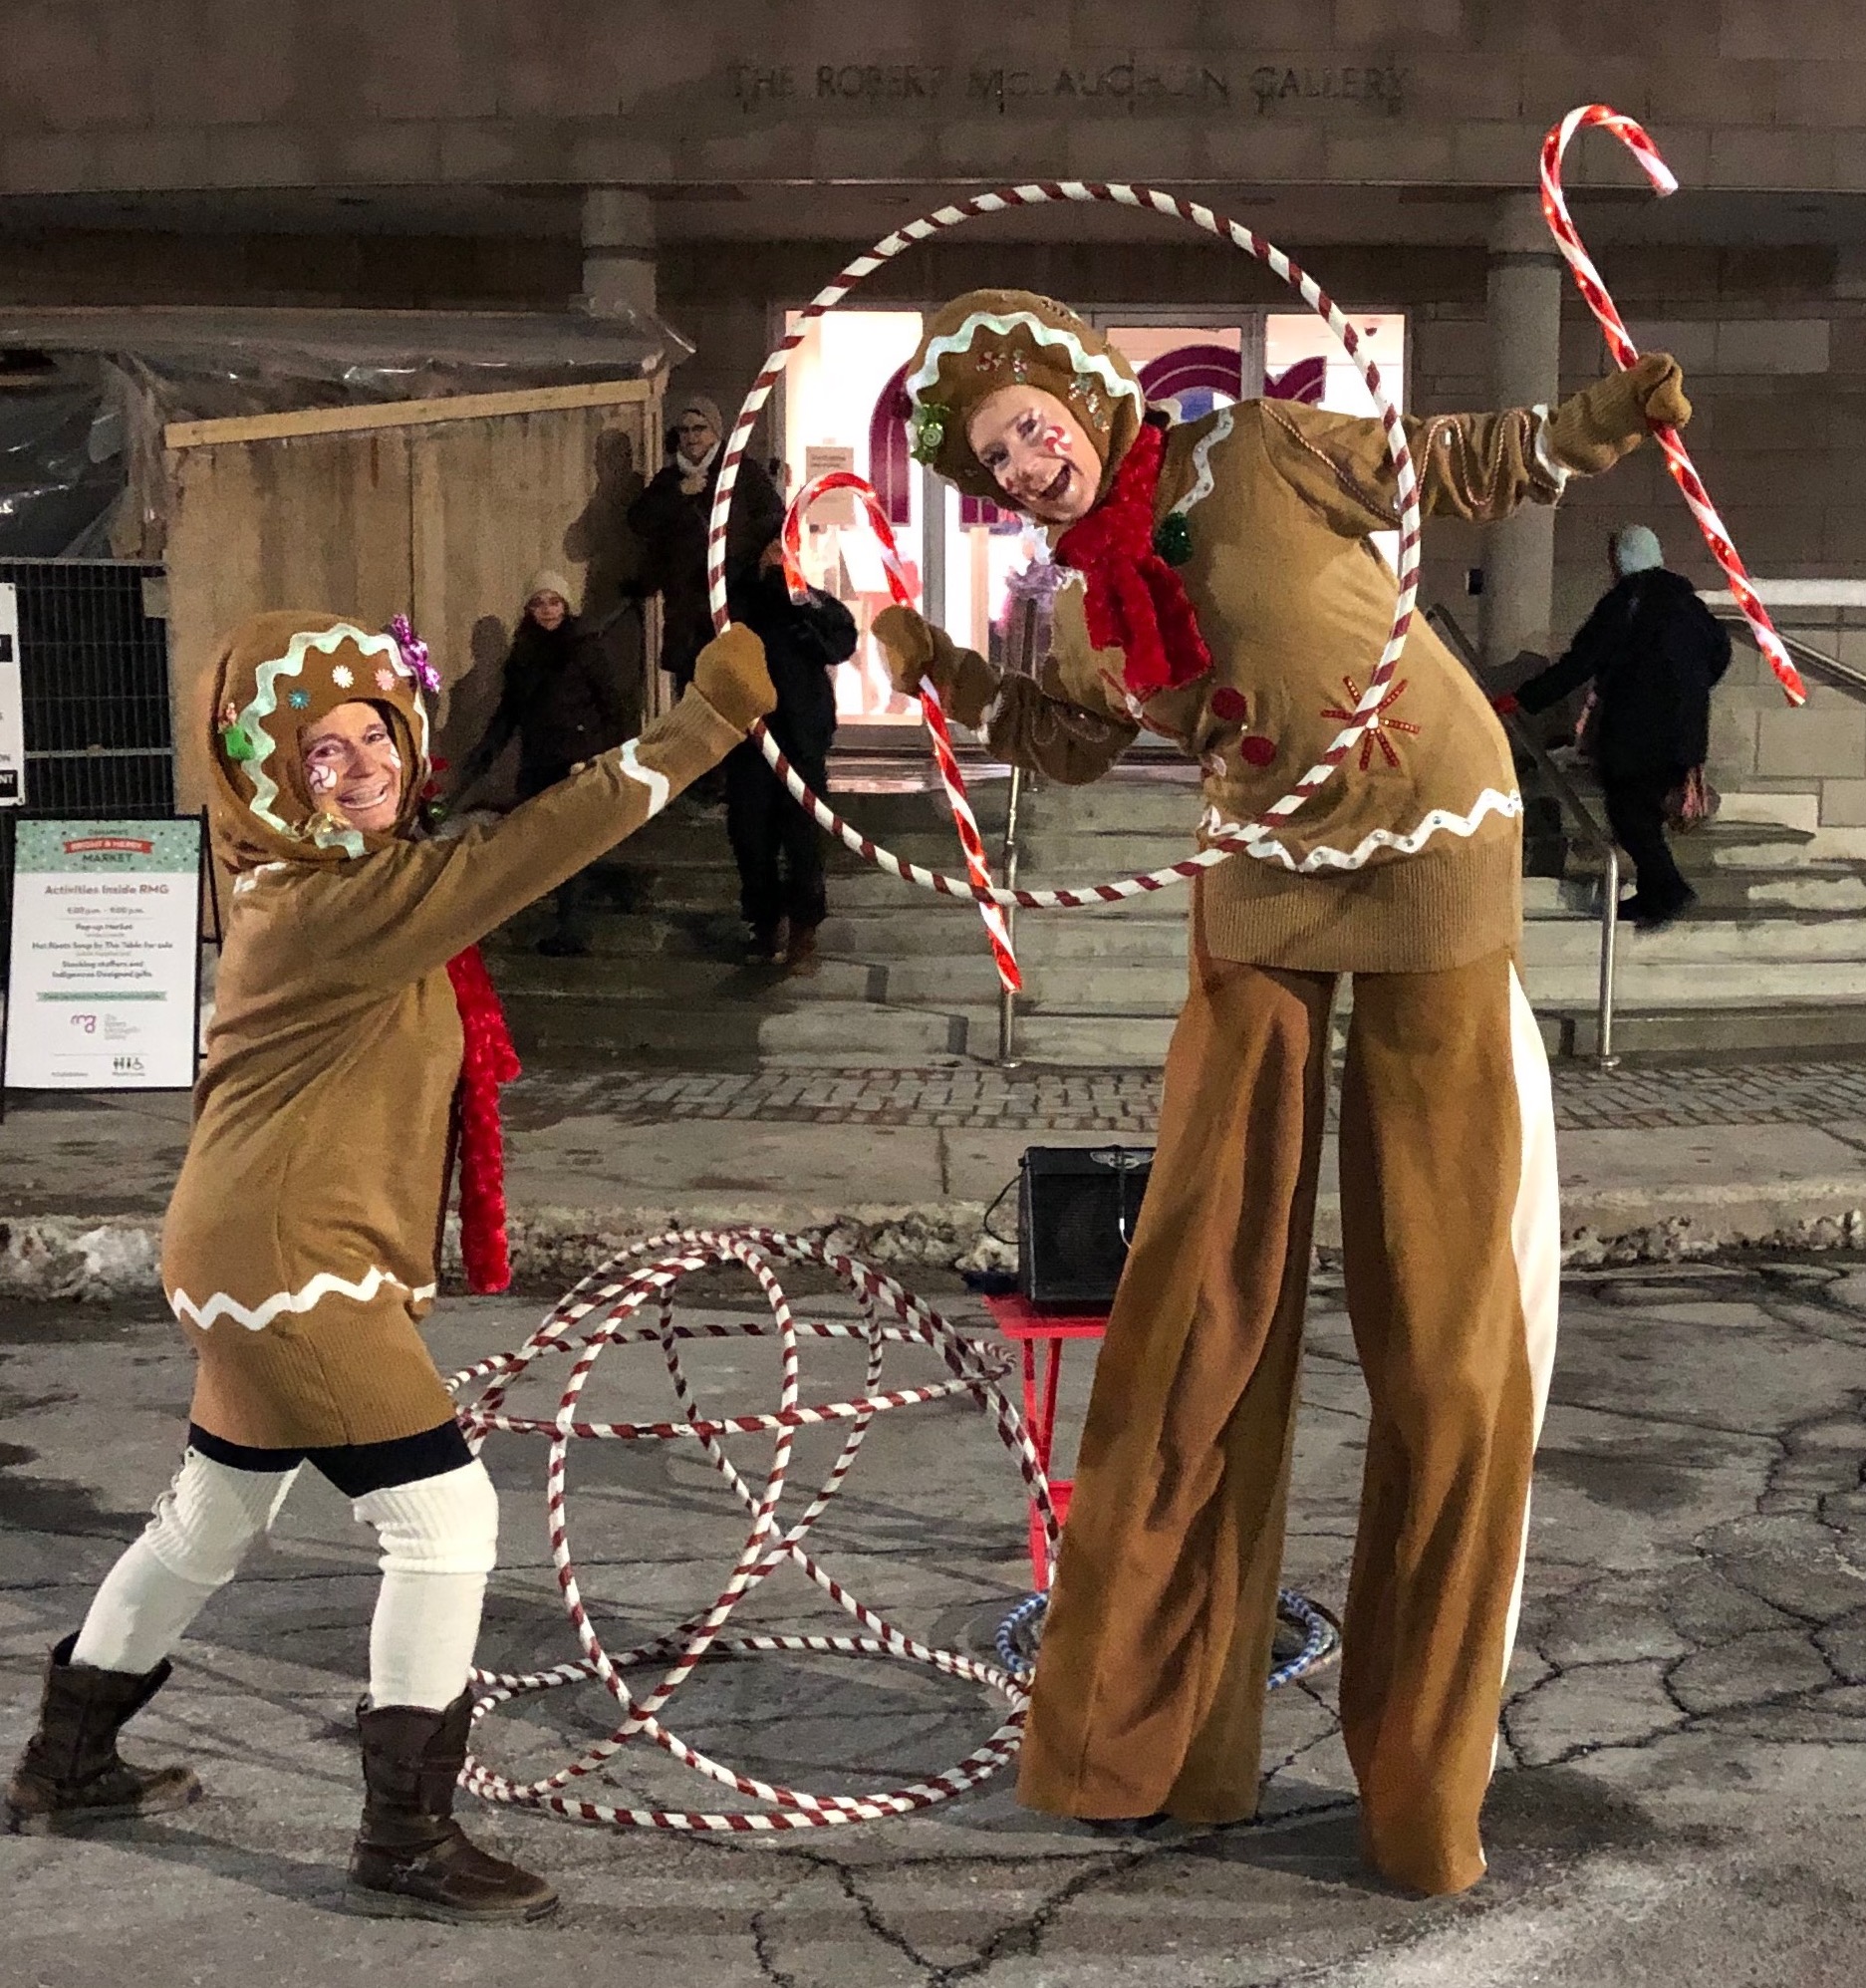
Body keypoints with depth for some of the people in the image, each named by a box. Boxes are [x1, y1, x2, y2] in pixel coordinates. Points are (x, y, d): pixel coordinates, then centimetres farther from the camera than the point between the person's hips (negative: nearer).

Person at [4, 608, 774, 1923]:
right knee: (445, 1516, -9)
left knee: (212, 1520, 23)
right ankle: (406, 1842, 0)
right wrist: (711, 716, -27)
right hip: (291, 1268, -11)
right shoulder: (336, 908, -23)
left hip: (268, 1264, 11)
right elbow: (535, 848, -28)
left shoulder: (324, 882, 9)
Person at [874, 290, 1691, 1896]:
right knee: (1202, 1296, 3)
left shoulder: (1262, 455, -10)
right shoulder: (1083, 604, 4)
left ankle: (1424, 1776, 11)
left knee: (1446, 1315, -1)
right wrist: (948, 678, 6)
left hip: (1435, 866, -4)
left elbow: (1460, 468, -2)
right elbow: (1078, 747, 21)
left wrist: (1608, 422, -18)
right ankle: (1142, 1725, 18)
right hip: (1266, 892, 4)